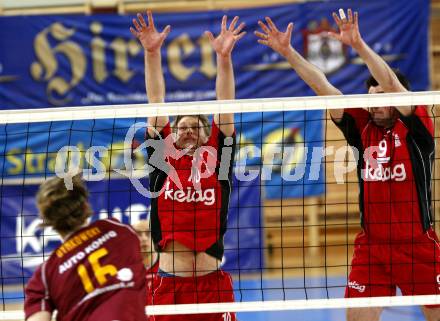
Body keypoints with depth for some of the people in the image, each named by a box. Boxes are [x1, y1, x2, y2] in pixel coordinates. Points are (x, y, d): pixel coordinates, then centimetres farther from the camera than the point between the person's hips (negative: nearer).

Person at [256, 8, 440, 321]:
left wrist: (358, 44, -29)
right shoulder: (364, 128, 5)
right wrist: (288, 51, -4)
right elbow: (324, 89, 1)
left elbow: (391, 83, -20)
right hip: (371, 246, 4)